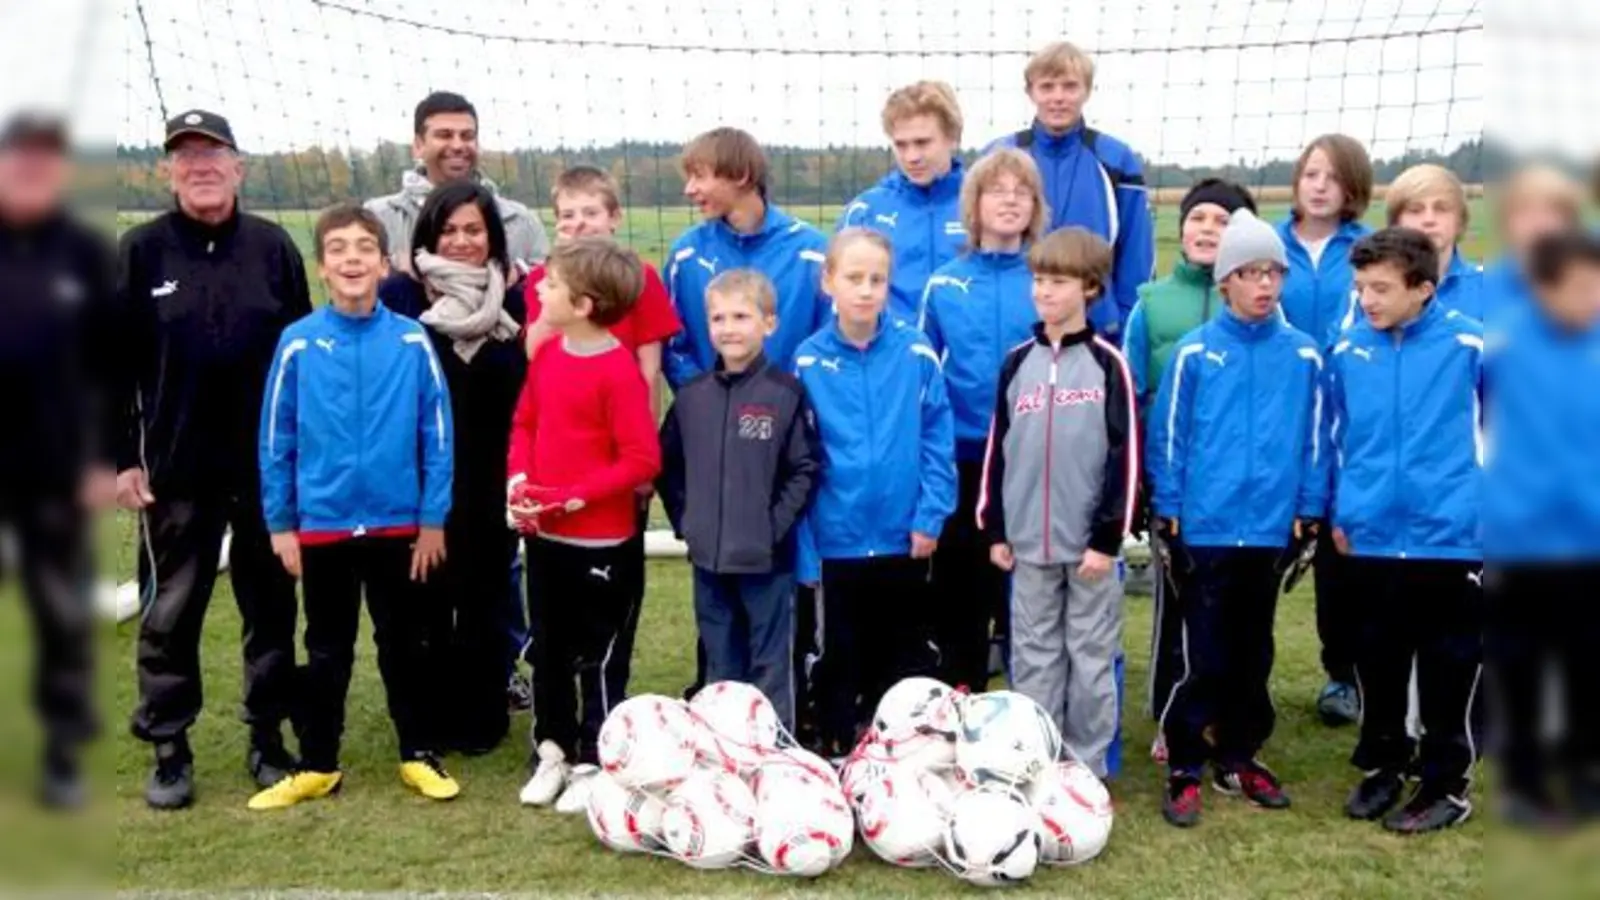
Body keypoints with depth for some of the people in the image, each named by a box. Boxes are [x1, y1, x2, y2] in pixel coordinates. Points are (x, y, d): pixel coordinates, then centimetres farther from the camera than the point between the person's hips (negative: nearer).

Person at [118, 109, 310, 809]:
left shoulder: (273, 247, 1)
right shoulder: (142, 250, 0)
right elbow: (116, 361, 1)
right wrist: (121, 457, -3)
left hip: (268, 465, 1)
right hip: (175, 471, -1)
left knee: (272, 608, 10)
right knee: (170, 614, 8)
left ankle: (269, 739, 24)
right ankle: (169, 751, 20)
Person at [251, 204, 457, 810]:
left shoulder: (412, 341, -7)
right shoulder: (298, 344, -7)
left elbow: (437, 434, -3)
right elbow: (276, 440, -1)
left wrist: (433, 519, -3)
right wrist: (280, 524, 0)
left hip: (399, 524, 0)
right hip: (322, 525, 0)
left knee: (405, 644, 13)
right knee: (327, 651, 15)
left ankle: (420, 755, 27)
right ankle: (317, 765, 27)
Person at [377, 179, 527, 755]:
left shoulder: (513, 297, 4)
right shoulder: (400, 293, -2)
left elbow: (529, 390, 4)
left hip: (491, 480, 1)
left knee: (484, 598, 9)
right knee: (428, 598, 7)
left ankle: (482, 717, 21)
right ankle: (430, 718, 21)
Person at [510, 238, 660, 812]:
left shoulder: (618, 370, -19)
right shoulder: (546, 354, 3)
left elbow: (642, 460, -20)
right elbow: (525, 422, 13)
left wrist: (575, 497, -21)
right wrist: (518, 478, -4)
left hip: (601, 541, -7)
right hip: (542, 534, 7)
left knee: (596, 656, 8)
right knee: (547, 649, 18)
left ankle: (593, 764, 22)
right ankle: (553, 749, 34)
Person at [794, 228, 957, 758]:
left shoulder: (916, 355, -6)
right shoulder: (808, 362, -6)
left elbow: (938, 442, -2)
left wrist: (930, 516, -10)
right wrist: (802, 550, -3)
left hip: (903, 541, 0)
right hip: (835, 544, 0)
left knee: (908, 663, 14)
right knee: (839, 664, 14)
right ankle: (840, 756, 29)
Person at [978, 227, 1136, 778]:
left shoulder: (1106, 362, -4)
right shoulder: (1017, 362, 7)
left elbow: (1124, 456, -8)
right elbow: (997, 449, 10)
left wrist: (1108, 537, -12)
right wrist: (994, 528, 7)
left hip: (1089, 541, -3)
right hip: (1028, 541, 3)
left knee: (1091, 656, 6)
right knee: (1033, 655, 10)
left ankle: (1086, 766, 17)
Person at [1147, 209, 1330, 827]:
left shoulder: (1303, 356, 1)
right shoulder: (1194, 352, -5)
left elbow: (1315, 439, 6)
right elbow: (1166, 435, -3)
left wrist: (1309, 511, 3)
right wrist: (1167, 511, -4)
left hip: (1272, 530, 3)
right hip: (1204, 528, -3)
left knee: (1253, 653, 15)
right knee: (1204, 658, 1)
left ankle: (1239, 758, 29)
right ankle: (1184, 769, 12)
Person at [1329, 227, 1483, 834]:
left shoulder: (1469, 344, -10)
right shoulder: (1347, 349, -1)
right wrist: (1341, 509, 12)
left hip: (1450, 536, -3)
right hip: (1370, 537, 3)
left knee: (1447, 667, 9)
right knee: (1377, 664, 16)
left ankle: (1447, 784, 23)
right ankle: (1382, 766, 34)